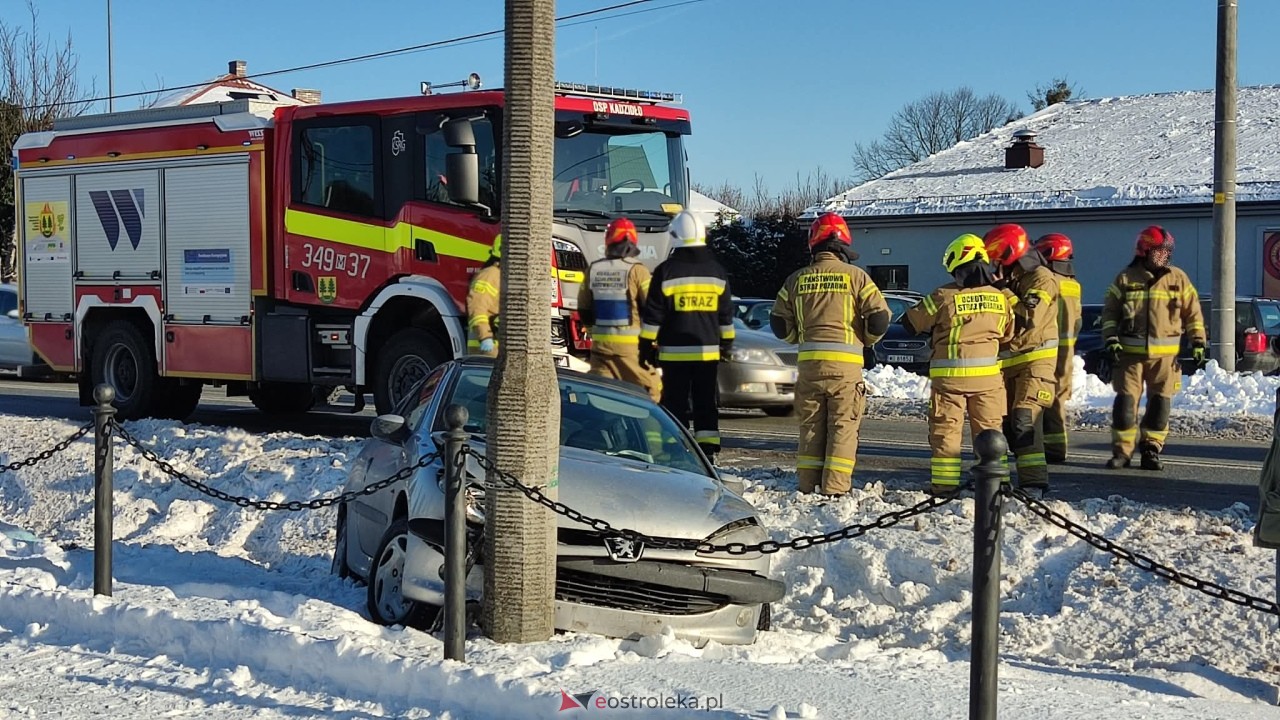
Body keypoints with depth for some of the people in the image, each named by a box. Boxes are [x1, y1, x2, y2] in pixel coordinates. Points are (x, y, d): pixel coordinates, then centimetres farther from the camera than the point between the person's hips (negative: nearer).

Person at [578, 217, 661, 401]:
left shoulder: (593, 270, 3)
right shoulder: (636, 270, -11)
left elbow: (584, 310, 10)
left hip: (601, 342, 4)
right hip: (630, 344, -4)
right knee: (649, 392, 6)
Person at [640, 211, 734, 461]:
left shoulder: (666, 271, -6)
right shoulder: (717, 271, 6)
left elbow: (652, 315, -6)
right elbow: (726, 315, 12)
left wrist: (646, 345, 1)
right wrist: (726, 344, 20)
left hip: (674, 351, -3)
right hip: (708, 351, 3)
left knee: (676, 403, 1)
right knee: (706, 403, 9)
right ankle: (708, 451, 7)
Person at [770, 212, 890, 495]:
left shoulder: (797, 279, 8)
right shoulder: (855, 276, -1)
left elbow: (779, 322, 10)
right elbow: (880, 317, -5)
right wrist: (865, 340, 13)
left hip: (809, 361, 3)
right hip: (846, 362, -3)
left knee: (811, 425, 11)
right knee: (843, 425, 1)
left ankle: (808, 485, 11)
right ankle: (835, 487, -3)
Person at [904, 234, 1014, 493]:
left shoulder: (944, 296, -10)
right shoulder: (1000, 296, 0)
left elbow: (911, 322, 0)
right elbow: (1007, 335, 14)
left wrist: (936, 329, 18)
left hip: (949, 374, -3)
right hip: (987, 374, 3)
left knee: (946, 431, 5)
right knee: (989, 430, 12)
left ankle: (944, 484, 5)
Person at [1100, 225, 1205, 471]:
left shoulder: (1178, 279, 6)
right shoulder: (1125, 278, 4)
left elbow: (1193, 313, 10)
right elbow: (1110, 311, 8)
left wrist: (1198, 342, 4)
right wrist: (1110, 340, -3)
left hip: (1165, 354, 1)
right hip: (1130, 352, -1)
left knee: (1160, 403, 2)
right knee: (1125, 401, -3)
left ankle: (1151, 450, 11)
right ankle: (1121, 450, 5)